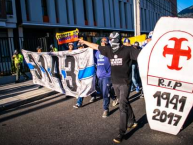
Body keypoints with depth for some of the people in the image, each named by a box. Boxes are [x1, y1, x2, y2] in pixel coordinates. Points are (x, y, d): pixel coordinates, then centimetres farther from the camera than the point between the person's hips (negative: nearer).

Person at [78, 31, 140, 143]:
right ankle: (132, 122, 39)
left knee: (123, 106, -5)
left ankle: (122, 133, 2)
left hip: (125, 83, -5)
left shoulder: (128, 49, -8)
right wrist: (84, 42, 24)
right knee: (125, 103, 19)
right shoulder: (109, 50, 6)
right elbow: (96, 46, 16)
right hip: (115, 83, 5)